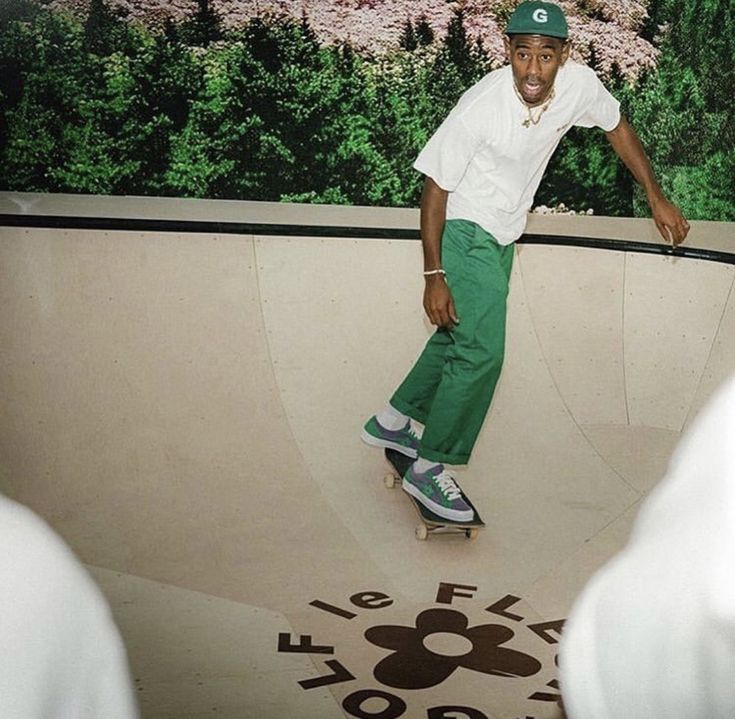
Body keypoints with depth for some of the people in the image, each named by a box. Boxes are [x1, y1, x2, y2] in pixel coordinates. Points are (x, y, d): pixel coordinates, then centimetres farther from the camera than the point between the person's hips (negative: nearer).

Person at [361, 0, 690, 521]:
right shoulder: (481, 108, -29)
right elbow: (435, 189, -20)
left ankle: (394, 422, 36)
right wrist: (434, 275, -20)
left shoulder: (579, 84, -15)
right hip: (465, 231, -7)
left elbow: (618, 127, 6)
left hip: (502, 236, 7)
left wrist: (657, 200, 8)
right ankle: (429, 467, 1)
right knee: (482, 351, -13)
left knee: (458, 336, 18)